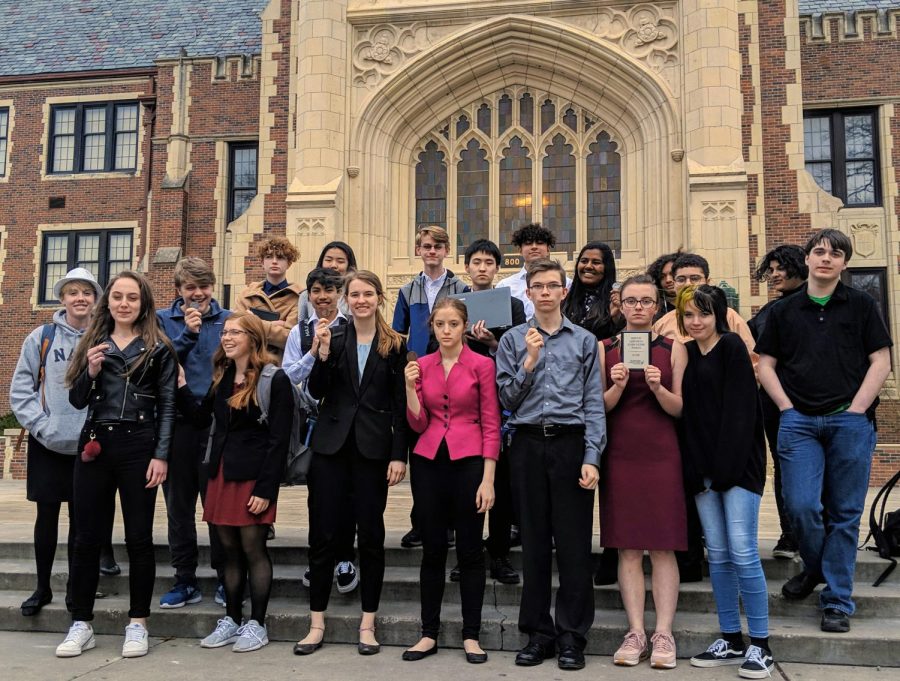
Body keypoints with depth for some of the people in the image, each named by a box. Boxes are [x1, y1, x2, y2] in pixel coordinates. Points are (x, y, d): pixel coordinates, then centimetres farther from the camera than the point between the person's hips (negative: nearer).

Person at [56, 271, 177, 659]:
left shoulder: (158, 348, 2)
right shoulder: (92, 344, 12)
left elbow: (168, 406, -2)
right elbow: (77, 401, 11)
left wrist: (161, 455, -11)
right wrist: (91, 372, -9)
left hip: (138, 446, -3)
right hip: (94, 445, 4)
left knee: (138, 537, 3)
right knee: (86, 536, 7)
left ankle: (138, 624, 13)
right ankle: (81, 624, 18)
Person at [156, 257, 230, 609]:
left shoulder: (228, 319, 4)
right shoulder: (163, 320, 7)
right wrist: (187, 333, -14)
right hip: (178, 423, 2)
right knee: (179, 504, 9)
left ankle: (225, 578, 16)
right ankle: (185, 580, 21)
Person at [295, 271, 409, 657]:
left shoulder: (394, 345, 2)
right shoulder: (333, 337, 5)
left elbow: (400, 405, 0)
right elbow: (315, 392, -1)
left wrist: (399, 455, -6)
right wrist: (323, 353, -16)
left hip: (373, 448, -1)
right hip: (331, 446, 1)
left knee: (371, 534, 6)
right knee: (323, 534, 4)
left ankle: (367, 624, 18)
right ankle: (317, 623, 16)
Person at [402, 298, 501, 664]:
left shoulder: (481, 365, -3)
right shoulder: (421, 365, 7)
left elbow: (491, 425, -4)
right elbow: (418, 424, 5)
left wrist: (488, 479, -9)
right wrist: (410, 386, -9)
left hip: (468, 461, -3)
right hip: (429, 462, 3)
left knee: (470, 550, 4)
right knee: (432, 549, 9)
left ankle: (471, 635, 16)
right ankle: (429, 633, 19)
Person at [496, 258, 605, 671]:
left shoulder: (584, 341, 7)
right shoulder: (513, 340, 9)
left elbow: (593, 404, 2)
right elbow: (506, 399, 2)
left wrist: (591, 458, -7)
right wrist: (529, 360, -9)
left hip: (571, 443, -1)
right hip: (528, 446, 1)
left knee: (574, 543, 1)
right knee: (534, 542, 8)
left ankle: (572, 636, 13)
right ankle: (538, 633, 20)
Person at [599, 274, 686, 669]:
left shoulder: (673, 349, 6)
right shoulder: (605, 348, 7)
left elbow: (679, 408, 4)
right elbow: (600, 407, 3)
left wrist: (658, 388, -15)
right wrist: (617, 386, -16)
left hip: (661, 455, 0)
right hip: (619, 455, 1)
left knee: (663, 547, 0)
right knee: (627, 547, 2)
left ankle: (663, 634, 7)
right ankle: (636, 633, 9)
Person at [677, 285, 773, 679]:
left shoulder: (732, 347, -4)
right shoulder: (685, 353, 12)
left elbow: (740, 410, -11)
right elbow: (686, 411, 12)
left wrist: (727, 466, -17)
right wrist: (693, 469, 3)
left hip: (738, 464, -6)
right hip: (702, 466, 6)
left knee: (742, 553, -7)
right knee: (717, 555, 8)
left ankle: (760, 646, 4)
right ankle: (731, 641, 18)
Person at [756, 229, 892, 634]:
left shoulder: (861, 306, 8)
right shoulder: (784, 311, 11)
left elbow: (881, 361, 4)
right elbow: (765, 364, 12)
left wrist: (856, 409, -5)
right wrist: (787, 407, 0)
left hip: (850, 422, -1)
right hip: (798, 421, 1)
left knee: (844, 513, 3)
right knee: (800, 506, -7)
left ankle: (837, 601, 13)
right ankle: (815, 567, 23)